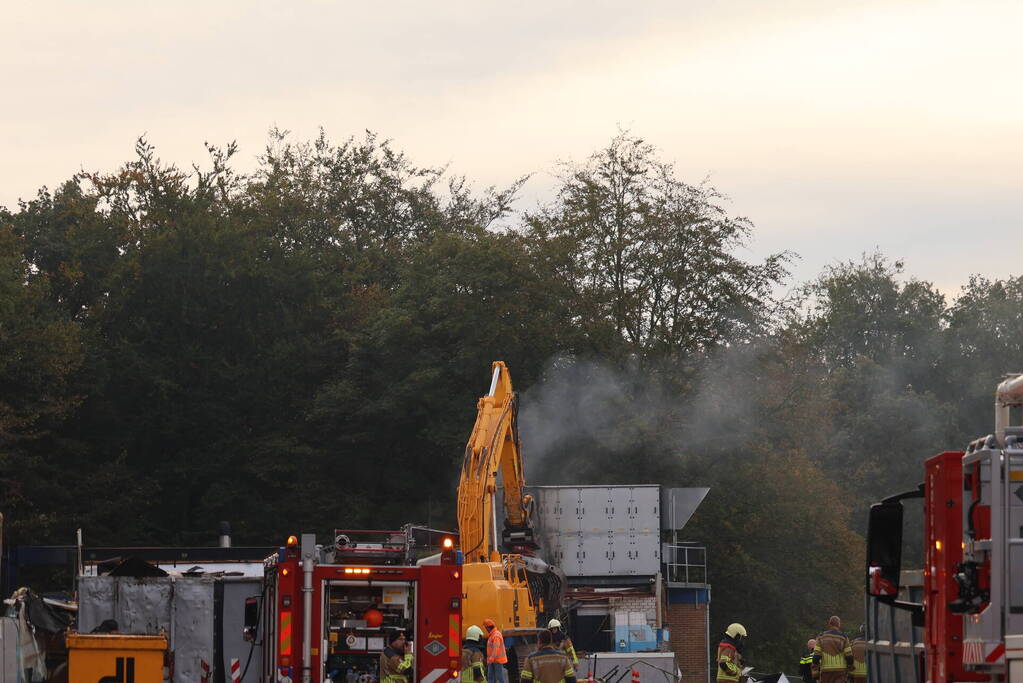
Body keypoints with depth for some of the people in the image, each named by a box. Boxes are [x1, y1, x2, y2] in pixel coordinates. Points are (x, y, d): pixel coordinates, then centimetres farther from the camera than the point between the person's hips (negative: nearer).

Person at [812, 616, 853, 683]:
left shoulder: (821, 637, 4)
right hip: (840, 669, -1)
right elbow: (849, 656, -4)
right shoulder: (843, 637, 0)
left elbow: (816, 655, -3)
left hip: (826, 670, 1)